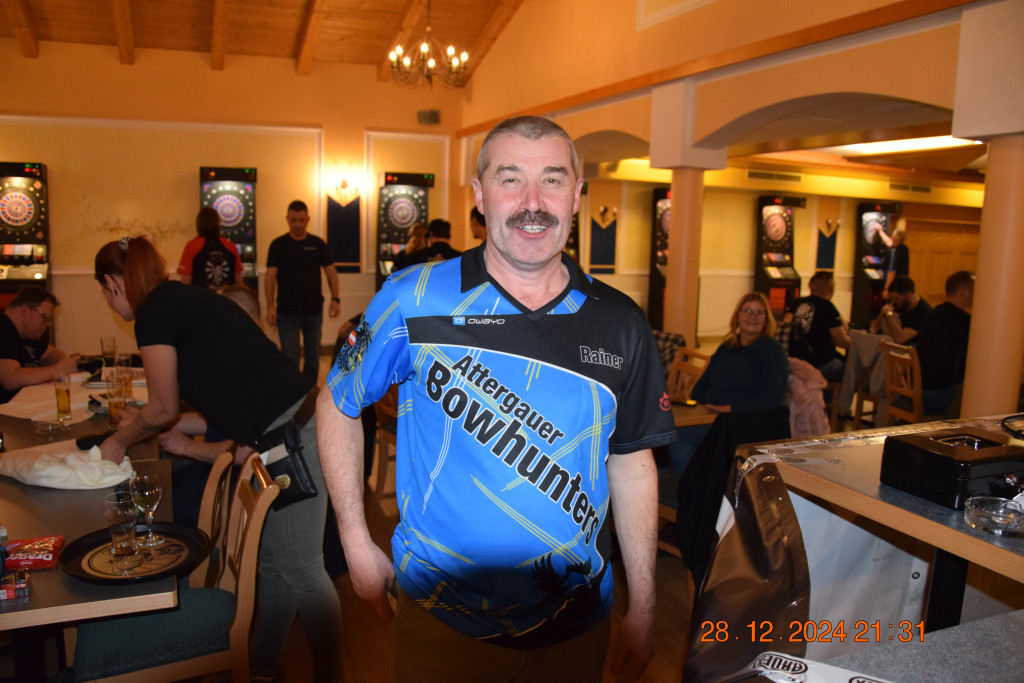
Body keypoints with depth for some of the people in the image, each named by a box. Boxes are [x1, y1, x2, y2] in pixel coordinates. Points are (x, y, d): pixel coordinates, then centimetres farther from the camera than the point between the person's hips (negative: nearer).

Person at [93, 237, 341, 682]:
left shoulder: (154, 311, -7)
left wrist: (120, 441, 21)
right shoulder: (186, 300, 19)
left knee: (300, 567, 4)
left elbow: (164, 409, 1)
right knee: (272, 561, 19)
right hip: (295, 426, 10)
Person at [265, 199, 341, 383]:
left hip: (314, 310, 2)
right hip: (287, 312, -2)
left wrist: (335, 298, -11)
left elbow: (331, 271, 3)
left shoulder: (318, 244, 3)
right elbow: (270, 276, -3)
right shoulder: (278, 245, -1)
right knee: (290, 358, -1)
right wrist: (270, 306, -12)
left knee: (313, 357, 11)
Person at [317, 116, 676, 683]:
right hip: (442, 622, -2)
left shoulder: (620, 324, -4)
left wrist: (643, 606, 5)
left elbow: (632, 464, 4)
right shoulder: (414, 302, -12)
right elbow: (337, 406, 1)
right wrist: (357, 546, -3)